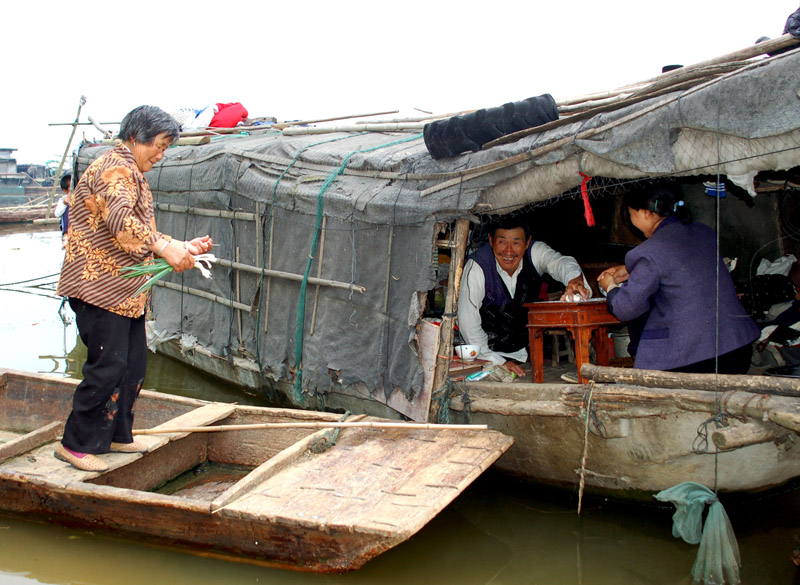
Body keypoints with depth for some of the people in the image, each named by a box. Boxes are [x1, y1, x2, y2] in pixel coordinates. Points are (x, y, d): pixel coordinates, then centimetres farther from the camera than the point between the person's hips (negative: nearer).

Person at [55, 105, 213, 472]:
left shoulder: (133, 175, 23)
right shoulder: (115, 167, -12)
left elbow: (142, 236, 26)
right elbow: (120, 221, -30)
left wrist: (183, 246, 14)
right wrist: (165, 248, -34)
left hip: (126, 290, 10)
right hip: (100, 286, -10)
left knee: (134, 363, 12)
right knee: (108, 365, -9)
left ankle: (117, 434, 24)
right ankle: (76, 444, 2)